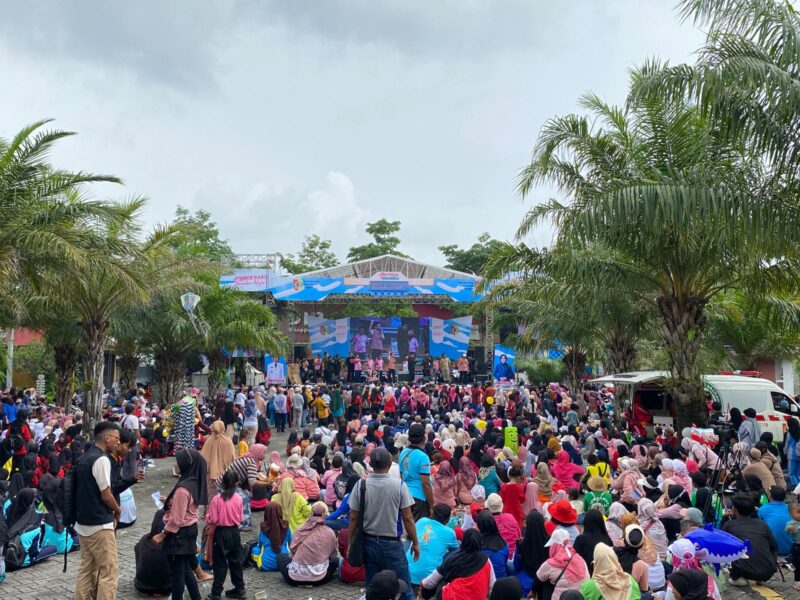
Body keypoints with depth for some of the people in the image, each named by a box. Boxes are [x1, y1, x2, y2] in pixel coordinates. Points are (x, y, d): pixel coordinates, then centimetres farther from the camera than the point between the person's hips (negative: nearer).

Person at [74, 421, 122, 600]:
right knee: (108, 571, -2)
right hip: (99, 524, -9)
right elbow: (105, 495, -17)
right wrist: (118, 510, 1)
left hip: (83, 522, 9)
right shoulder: (101, 459, -18)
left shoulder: (84, 458, 10)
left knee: (86, 569, 14)